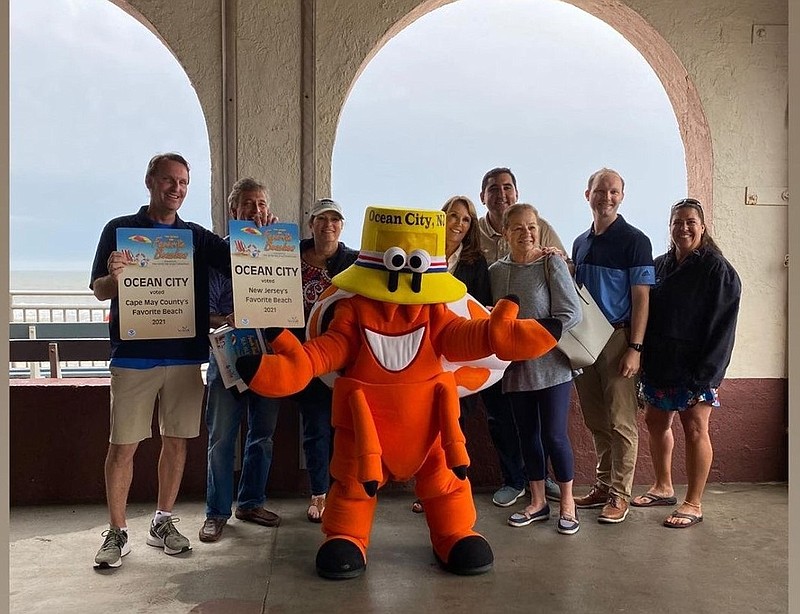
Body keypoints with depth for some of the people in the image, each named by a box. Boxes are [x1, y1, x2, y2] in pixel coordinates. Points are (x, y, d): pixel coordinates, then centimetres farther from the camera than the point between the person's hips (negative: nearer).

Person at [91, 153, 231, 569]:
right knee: (123, 445, 0)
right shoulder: (120, 230, 4)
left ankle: (163, 523, 22)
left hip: (185, 355, 3)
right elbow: (98, 291, 2)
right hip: (134, 355, -2)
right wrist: (114, 277, -20)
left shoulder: (198, 237, 11)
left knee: (176, 440, 8)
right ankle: (117, 533, 13)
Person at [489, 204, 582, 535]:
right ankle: (537, 502, 26)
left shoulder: (552, 263, -7)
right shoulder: (496, 271, 5)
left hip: (550, 365, -4)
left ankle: (567, 503, 18)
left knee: (554, 435, -1)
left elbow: (571, 314, -12)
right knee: (528, 435, 12)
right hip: (515, 368, 4)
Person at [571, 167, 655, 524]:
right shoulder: (581, 243, 13)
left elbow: (641, 298, -10)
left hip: (617, 338, -6)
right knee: (595, 421, 12)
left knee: (621, 421, 0)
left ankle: (620, 494, 10)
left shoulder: (634, 241, -5)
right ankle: (603, 486, 24)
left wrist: (634, 348, -16)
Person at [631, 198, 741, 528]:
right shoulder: (659, 266, 9)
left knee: (694, 429, -1)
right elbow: (646, 312, 12)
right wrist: (644, 358, 3)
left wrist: (703, 373, -18)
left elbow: (721, 326, -13)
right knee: (656, 422, 14)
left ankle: (693, 504, 12)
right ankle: (663, 487, 31)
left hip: (695, 366, -6)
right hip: (659, 363, 7)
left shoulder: (717, 269, -8)